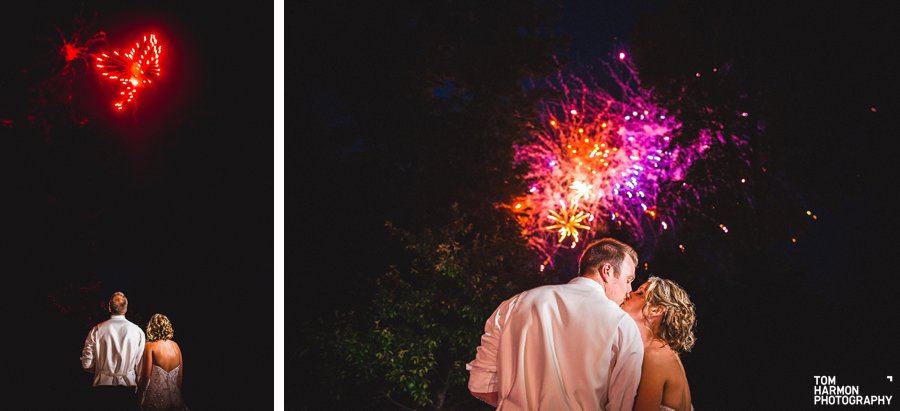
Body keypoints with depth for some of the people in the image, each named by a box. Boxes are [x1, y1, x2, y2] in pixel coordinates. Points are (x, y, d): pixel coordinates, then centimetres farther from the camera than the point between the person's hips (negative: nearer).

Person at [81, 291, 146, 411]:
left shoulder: (97, 330, -2)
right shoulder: (137, 331, -2)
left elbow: (87, 364, -3)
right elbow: (140, 364, -3)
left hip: (103, 385, 0)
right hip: (128, 387, 0)